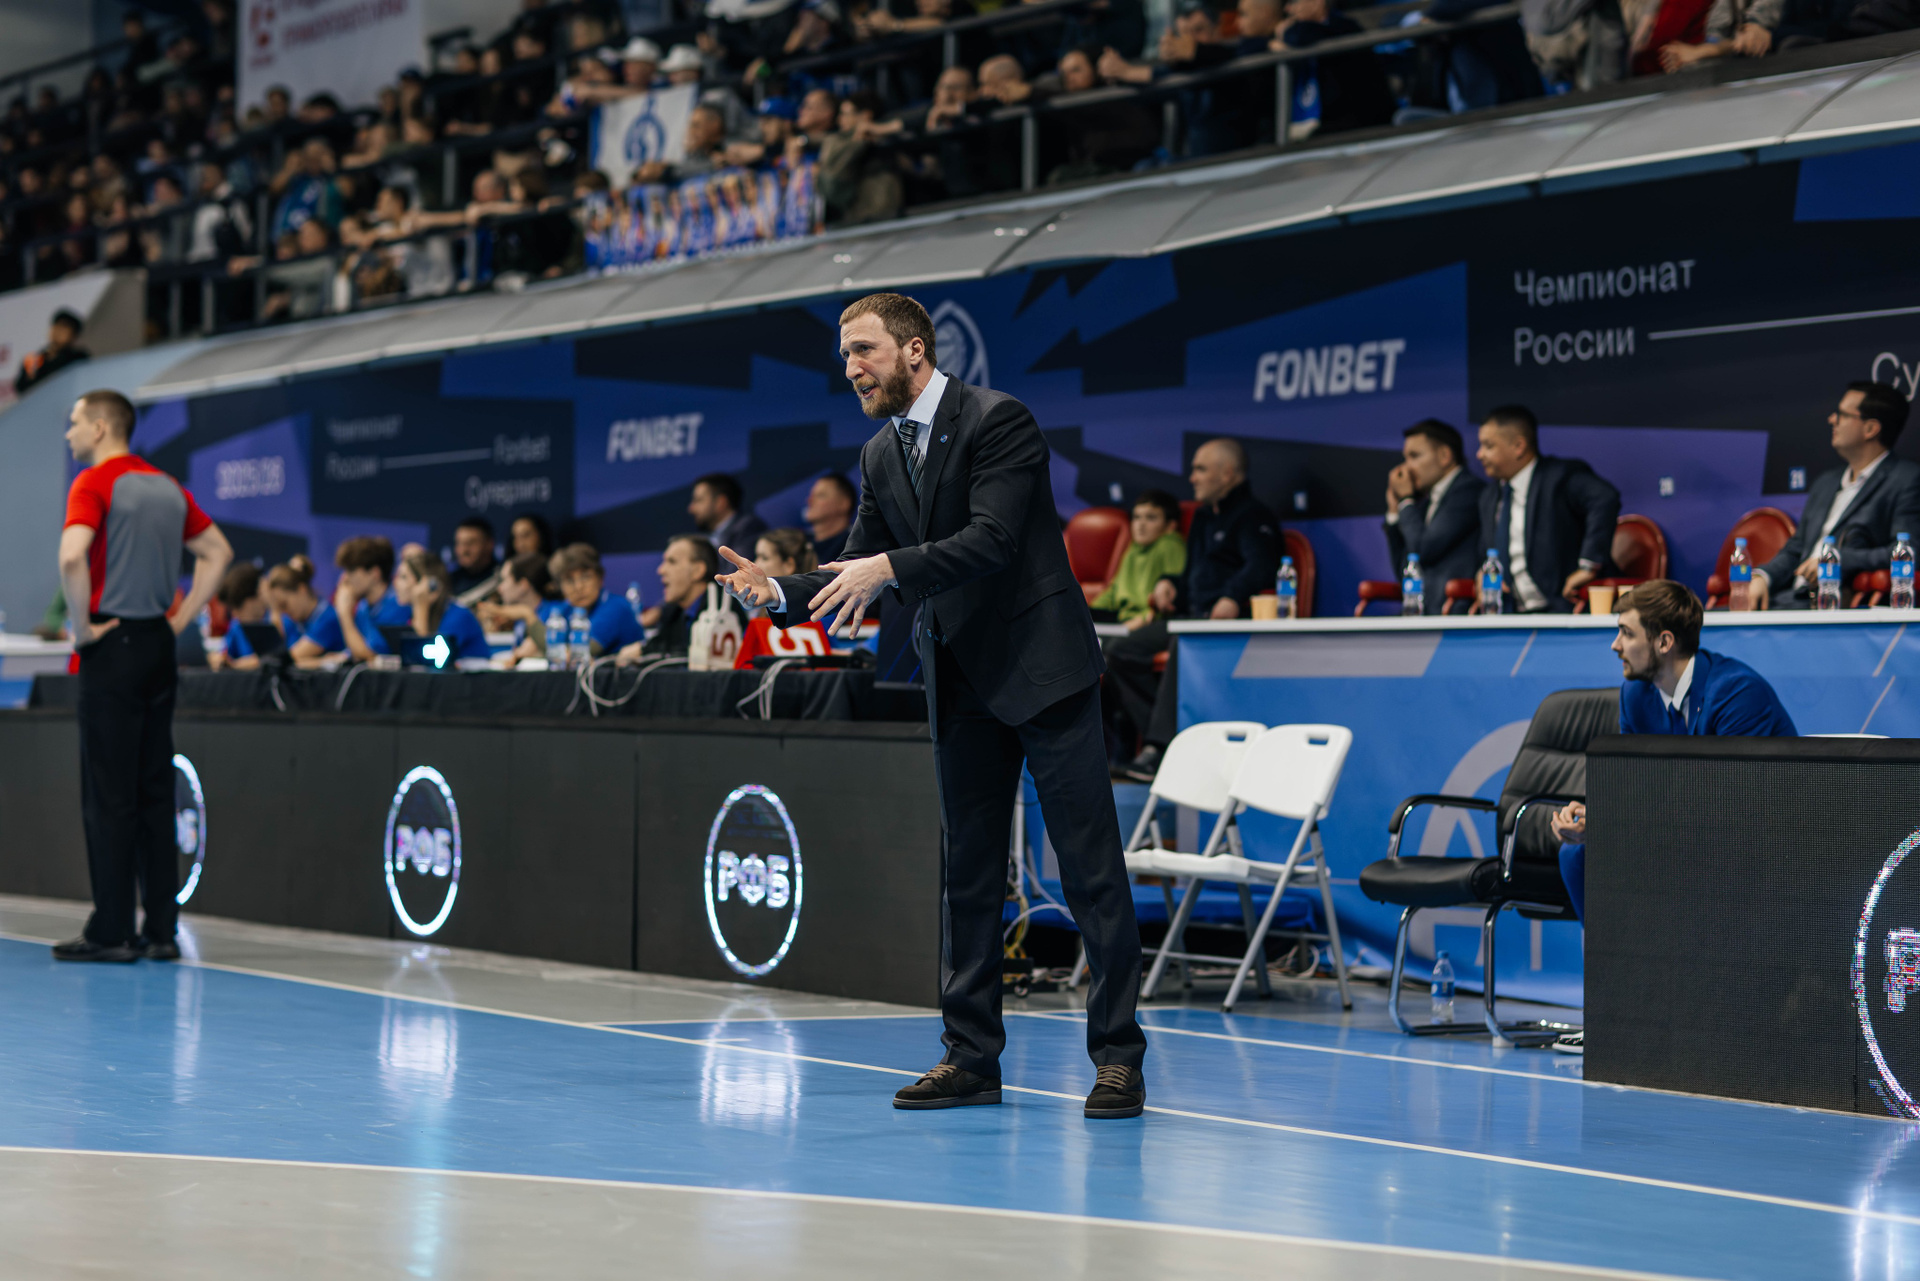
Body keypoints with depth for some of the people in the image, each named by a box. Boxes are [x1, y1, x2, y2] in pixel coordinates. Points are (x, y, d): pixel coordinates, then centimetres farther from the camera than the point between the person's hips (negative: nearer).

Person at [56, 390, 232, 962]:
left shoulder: (95, 484, -10)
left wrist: (82, 626, -14)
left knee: (108, 796, -3)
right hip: (158, 646, 7)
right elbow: (218, 551, 20)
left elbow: (72, 555, -26)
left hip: (113, 647, -7)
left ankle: (111, 932, -2)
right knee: (156, 792, 8)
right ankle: (161, 930, 9)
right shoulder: (168, 487, 12)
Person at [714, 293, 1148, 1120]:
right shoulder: (881, 456, 11)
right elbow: (857, 573, 11)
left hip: (1042, 665, -7)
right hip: (960, 680, 7)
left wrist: (889, 568, -30)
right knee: (967, 871, 9)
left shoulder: (997, 421, -12)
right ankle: (972, 1057, 16)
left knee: (1091, 867, -5)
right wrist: (778, 592, -5)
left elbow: (991, 540, -23)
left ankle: (1118, 1058, -1)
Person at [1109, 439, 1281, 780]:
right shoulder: (1204, 516, 26)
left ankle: (1159, 748, -42)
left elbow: (1260, 567, -19)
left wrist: (1233, 597, -38)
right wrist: (1168, 582, 12)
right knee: (1120, 652, -8)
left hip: (1230, 618, -9)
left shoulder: (1254, 516, -2)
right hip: (1189, 617, 9)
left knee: (1185, 646, -39)